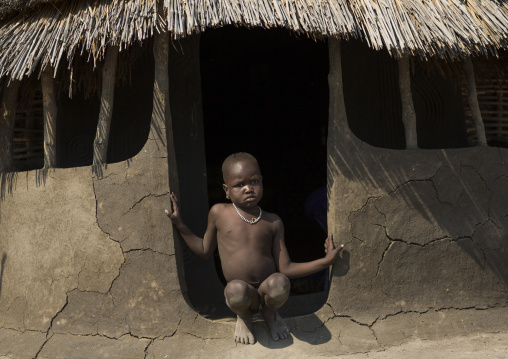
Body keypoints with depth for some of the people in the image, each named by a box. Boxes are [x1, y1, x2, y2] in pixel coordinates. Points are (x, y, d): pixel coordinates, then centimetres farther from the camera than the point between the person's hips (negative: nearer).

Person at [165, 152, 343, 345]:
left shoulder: (273, 222, 4)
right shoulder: (219, 213, 3)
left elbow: (285, 268, 4)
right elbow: (205, 251, 15)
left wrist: (325, 260, -3)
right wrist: (180, 225, 7)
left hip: (267, 289, 1)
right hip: (243, 294, -1)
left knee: (278, 283, -35)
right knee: (236, 289, -37)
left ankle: (270, 312, 6)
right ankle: (244, 315, 5)